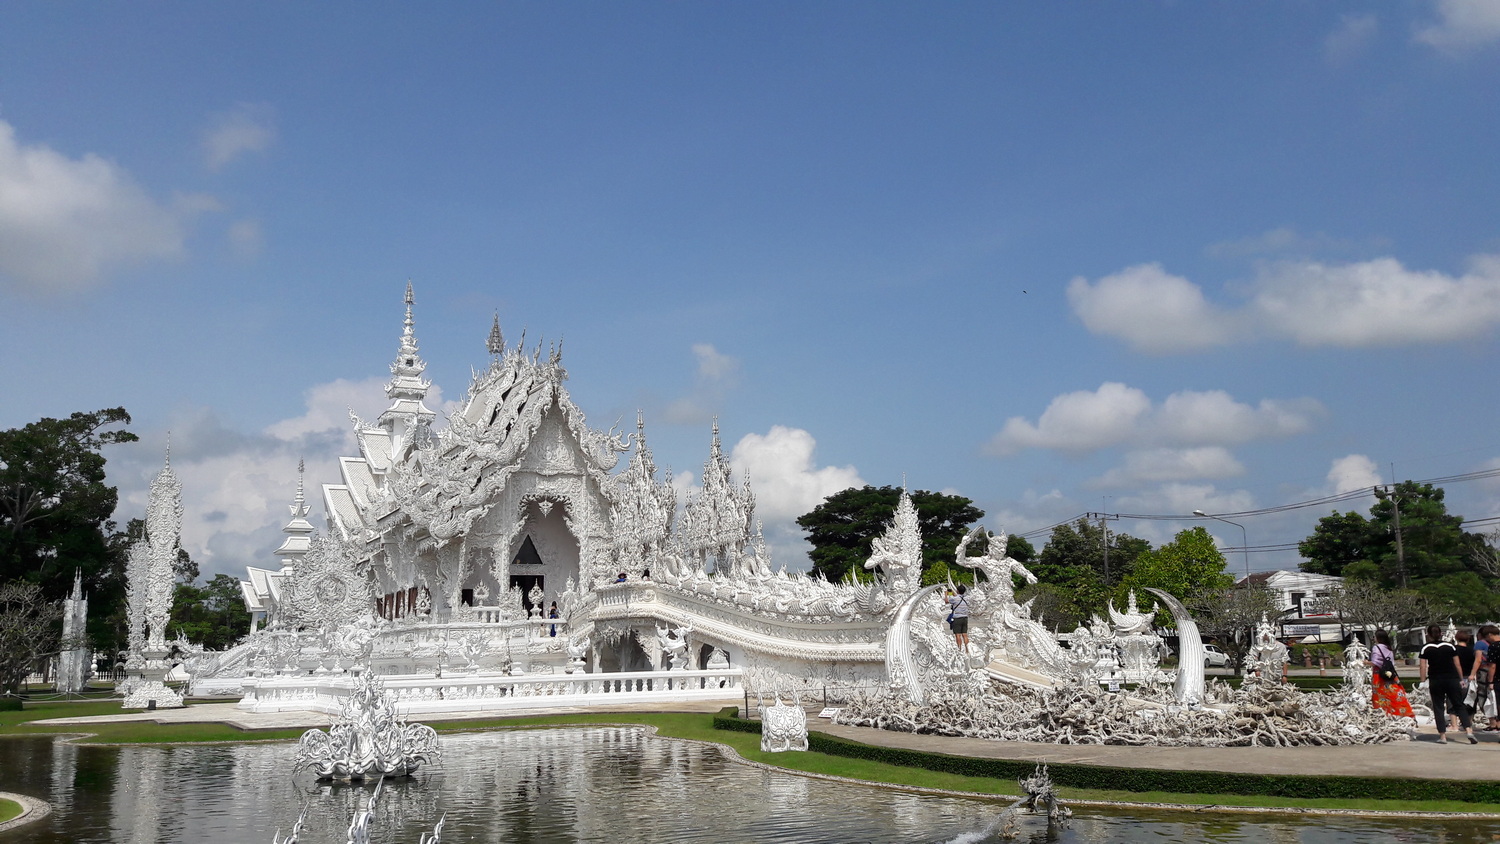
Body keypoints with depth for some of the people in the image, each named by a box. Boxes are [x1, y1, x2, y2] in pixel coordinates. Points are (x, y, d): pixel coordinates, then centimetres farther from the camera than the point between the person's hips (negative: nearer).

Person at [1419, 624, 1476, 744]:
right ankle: (1469, 731, -10)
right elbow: (1458, 665, 4)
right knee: (1459, 706, 6)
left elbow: (1423, 667, -4)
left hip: (1435, 681, -1)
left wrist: (1423, 681, 0)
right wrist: (1461, 679, 12)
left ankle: (1442, 736, 1)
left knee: (1438, 708, 5)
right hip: (1452, 679, 1)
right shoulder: (1450, 646, 4)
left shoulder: (1425, 648, -1)